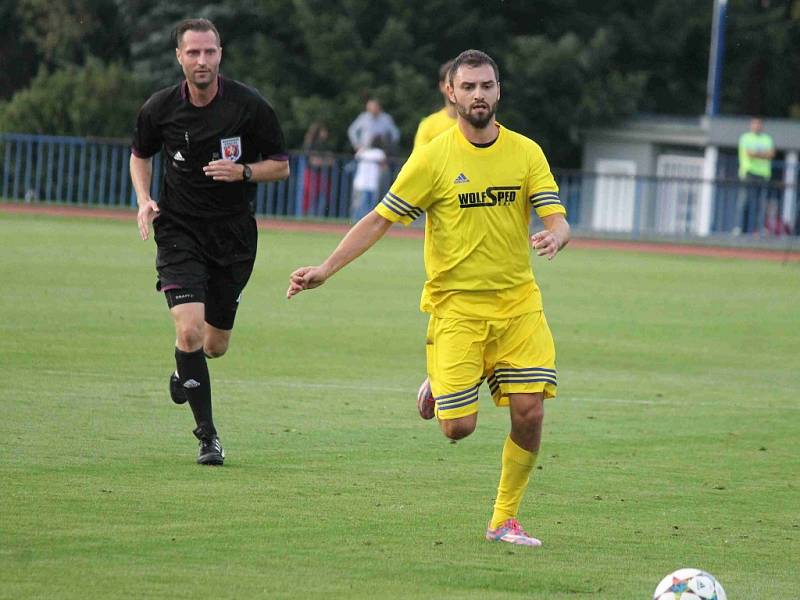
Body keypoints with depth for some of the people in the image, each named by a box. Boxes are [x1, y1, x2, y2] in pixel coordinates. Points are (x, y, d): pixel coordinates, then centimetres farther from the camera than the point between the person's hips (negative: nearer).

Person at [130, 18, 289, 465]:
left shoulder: (250, 106, -11)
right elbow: (141, 154, 15)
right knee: (189, 330, -19)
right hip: (179, 231, 0)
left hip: (234, 235, 1)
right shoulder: (160, 108, -6)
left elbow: (281, 165, -1)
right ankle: (208, 436, -6)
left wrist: (243, 171, -20)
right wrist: (144, 200, -2)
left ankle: (185, 371, 48)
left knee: (216, 345, 9)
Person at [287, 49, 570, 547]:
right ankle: (439, 388, 28)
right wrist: (325, 269, -11)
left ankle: (505, 520, 8)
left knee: (529, 413, -8)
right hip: (456, 302, -2)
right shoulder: (433, 158, -5)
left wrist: (554, 237, -28)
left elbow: (559, 221, -3)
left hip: (518, 301, 2)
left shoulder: (526, 153, 2)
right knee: (459, 428, -10)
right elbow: (380, 220, -3)